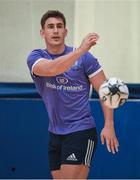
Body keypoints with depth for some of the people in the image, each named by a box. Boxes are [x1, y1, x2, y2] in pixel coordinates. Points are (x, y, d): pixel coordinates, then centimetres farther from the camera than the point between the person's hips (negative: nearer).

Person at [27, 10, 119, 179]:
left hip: (81, 132, -4)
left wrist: (109, 125, -13)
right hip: (55, 134, 4)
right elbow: (51, 69, -25)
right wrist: (80, 51, -36)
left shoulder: (85, 57, -5)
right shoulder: (35, 57, -2)